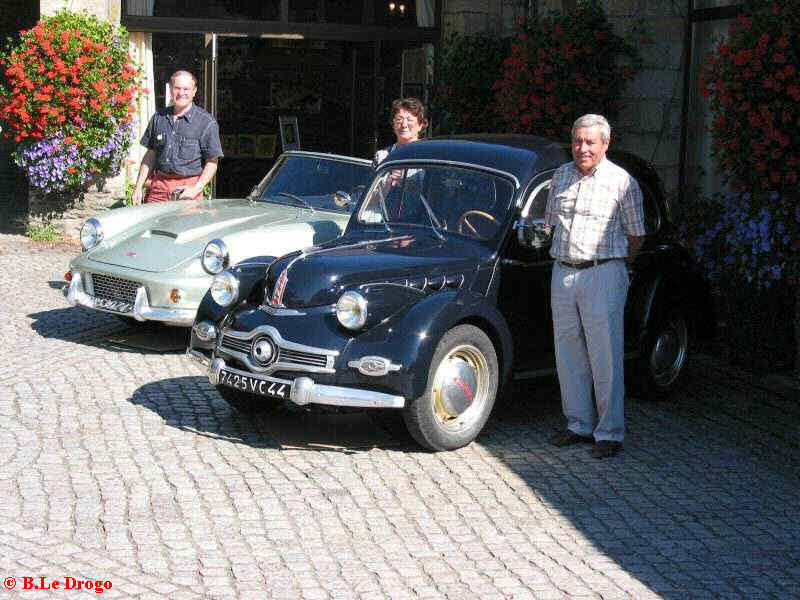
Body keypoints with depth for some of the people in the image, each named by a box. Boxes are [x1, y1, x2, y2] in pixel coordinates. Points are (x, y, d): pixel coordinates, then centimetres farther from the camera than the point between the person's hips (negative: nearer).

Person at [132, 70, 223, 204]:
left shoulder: (206, 122, -2)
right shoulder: (159, 118, 12)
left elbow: (212, 162, -3)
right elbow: (150, 155, 18)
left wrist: (196, 189, -14)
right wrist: (139, 187, 12)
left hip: (189, 185, -3)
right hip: (159, 185, 3)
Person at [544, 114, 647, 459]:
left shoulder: (622, 181, -4)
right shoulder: (561, 176, 11)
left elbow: (636, 236, 2)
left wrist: (611, 265, 6)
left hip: (603, 277, -5)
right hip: (562, 275, 6)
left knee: (605, 357, -4)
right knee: (568, 356, 10)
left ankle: (610, 433, 2)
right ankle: (579, 425, 22)